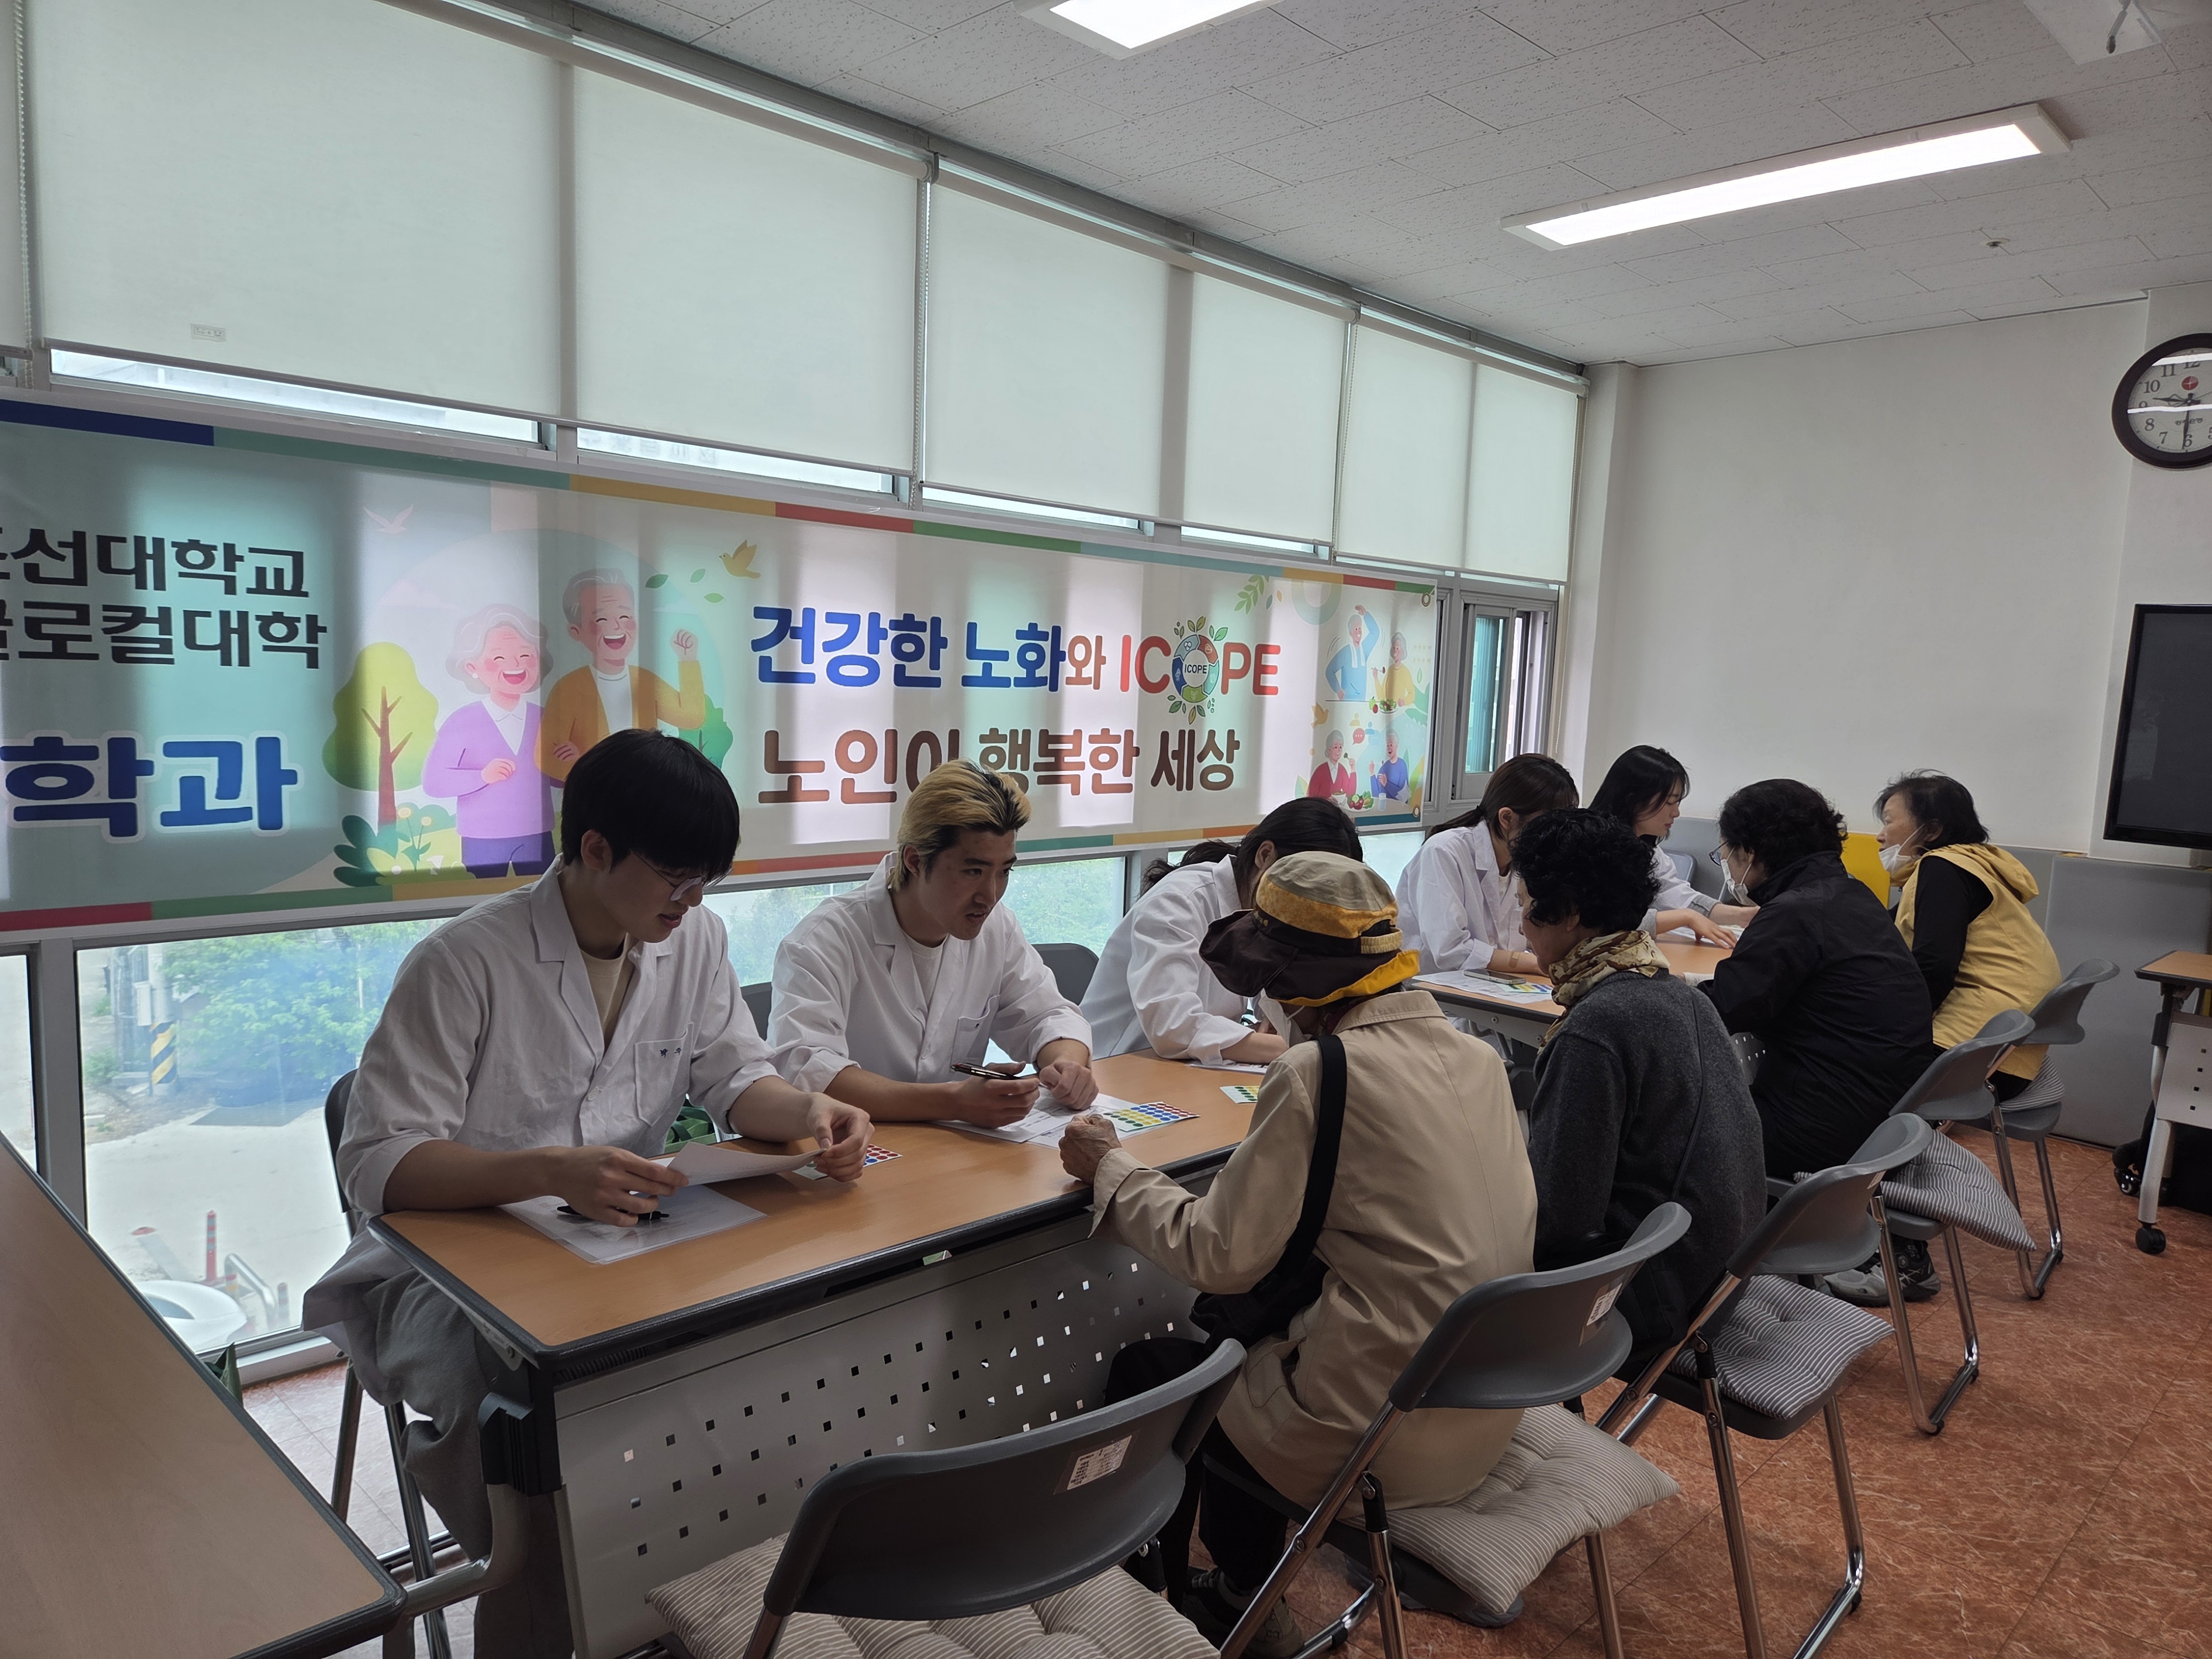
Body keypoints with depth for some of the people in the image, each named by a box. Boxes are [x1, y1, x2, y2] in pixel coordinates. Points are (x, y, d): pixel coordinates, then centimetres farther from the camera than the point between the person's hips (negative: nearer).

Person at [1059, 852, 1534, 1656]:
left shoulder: (1316, 1072, -20)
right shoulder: (1475, 1055, 1)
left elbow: (1218, 1256, -15)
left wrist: (1111, 1166, -1)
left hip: (1390, 1437, -7)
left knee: (1141, 1371, 15)